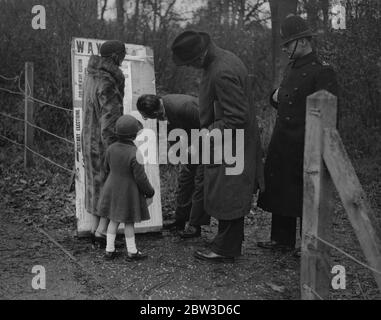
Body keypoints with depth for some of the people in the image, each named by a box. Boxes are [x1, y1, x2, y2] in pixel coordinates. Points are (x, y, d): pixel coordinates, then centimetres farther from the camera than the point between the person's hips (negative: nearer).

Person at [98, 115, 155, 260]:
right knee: (129, 222, 8)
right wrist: (150, 194, -6)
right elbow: (140, 178, -20)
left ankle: (109, 250, 23)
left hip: (113, 191, 6)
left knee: (114, 220, 16)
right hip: (129, 194, -6)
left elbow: (107, 170, 6)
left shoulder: (111, 149, -7)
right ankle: (132, 251, 22)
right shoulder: (135, 154, -27)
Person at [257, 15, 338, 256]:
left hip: (305, 146, -8)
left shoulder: (323, 71, -12)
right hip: (282, 143, 8)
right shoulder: (292, 68, 15)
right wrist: (276, 97, 4)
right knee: (279, 189, 14)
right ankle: (282, 239, 27)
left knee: (306, 197, 1)